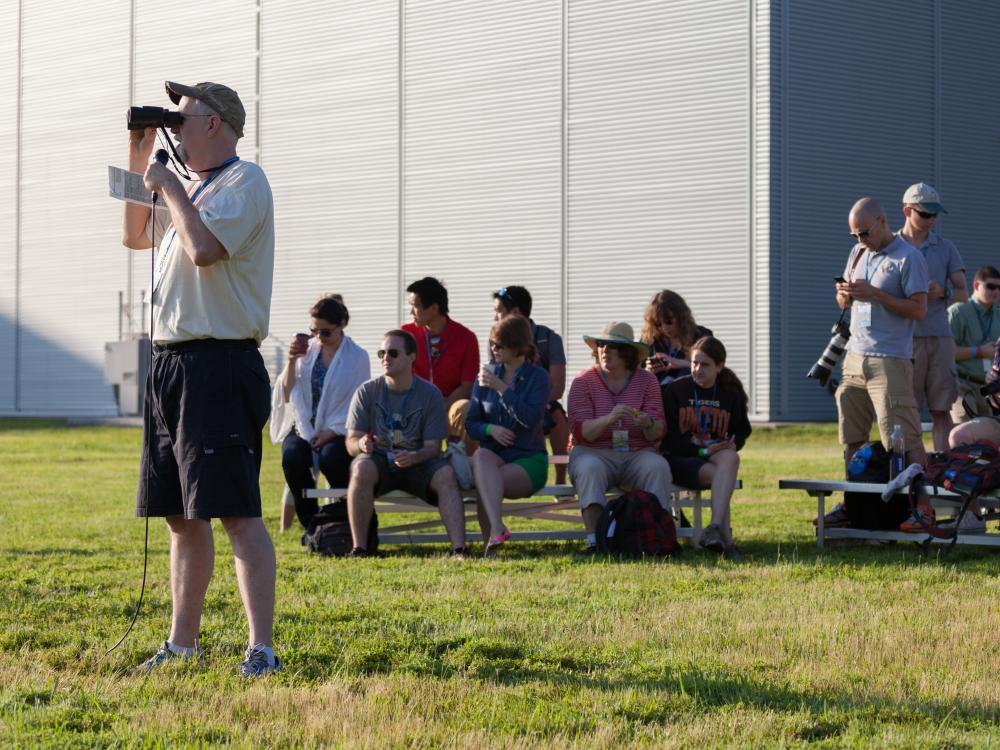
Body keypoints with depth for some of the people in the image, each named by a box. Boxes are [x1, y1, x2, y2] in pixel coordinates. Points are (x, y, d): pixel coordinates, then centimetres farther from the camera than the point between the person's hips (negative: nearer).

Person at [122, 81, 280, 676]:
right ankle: (183, 644, 19)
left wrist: (169, 186, -8)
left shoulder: (244, 181, -7)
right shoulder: (196, 189, 21)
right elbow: (135, 236, 32)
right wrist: (138, 160, 23)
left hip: (221, 365, -9)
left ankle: (263, 649, -12)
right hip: (172, 363, 9)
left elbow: (204, 248, -23)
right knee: (182, 515, 12)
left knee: (237, 513, -12)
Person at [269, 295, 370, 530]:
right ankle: (311, 524, -13)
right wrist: (291, 362, -6)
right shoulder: (307, 351, 12)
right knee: (292, 457, -30)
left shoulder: (357, 357, 2)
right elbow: (287, 395, 10)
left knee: (331, 458, -36)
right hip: (304, 428, 3)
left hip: (339, 430, -3)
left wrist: (330, 433, -13)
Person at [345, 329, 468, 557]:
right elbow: (351, 443, -3)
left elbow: (433, 446, -6)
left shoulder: (430, 394, -2)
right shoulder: (367, 391, -2)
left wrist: (414, 457, -30)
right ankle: (359, 547, -33)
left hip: (416, 463, 0)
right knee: (362, 468, -35)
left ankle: (459, 549, -38)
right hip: (377, 461, 0)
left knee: (445, 474, -30)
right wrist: (361, 444, -30)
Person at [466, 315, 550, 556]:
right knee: (480, 456, -36)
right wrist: (491, 429, -11)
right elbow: (470, 424, 11)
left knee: (485, 482, -33)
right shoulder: (486, 375, 12)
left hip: (529, 458, -2)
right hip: (493, 454, 2)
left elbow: (531, 418, -14)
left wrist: (501, 388, -16)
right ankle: (497, 529, -50)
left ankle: (489, 540, -31)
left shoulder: (537, 377, 2)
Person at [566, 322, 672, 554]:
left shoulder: (647, 381, 5)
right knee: (590, 468, -35)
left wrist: (648, 424, -25)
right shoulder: (583, 382, 1)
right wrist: (610, 418, -28)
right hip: (594, 453, -1)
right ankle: (594, 539, -41)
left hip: (637, 454, 1)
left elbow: (657, 434, 0)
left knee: (657, 466, -30)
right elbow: (580, 432, -10)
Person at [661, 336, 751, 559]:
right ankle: (726, 539, -38)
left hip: (718, 457, 2)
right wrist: (703, 451, -16)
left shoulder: (731, 395, 11)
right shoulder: (675, 390, 1)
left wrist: (733, 444, -5)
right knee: (717, 475, -35)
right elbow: (669, 438, -4)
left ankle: (714, 528, -49)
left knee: (730, 458, -36)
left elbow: (742, 430, 21)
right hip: (680, 459, -2)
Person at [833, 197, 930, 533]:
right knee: (852, 437, 9)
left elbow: (919, 308, -13)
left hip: (889, 361, -7)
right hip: (855, 357, 7)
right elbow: (844, 304, 22)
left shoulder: (908, 257, -7)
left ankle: (923, 504, -9)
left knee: (904, 438, -11)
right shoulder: (858, 253, 15)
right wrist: (845, 294, -2)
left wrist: (875, 294, -19)